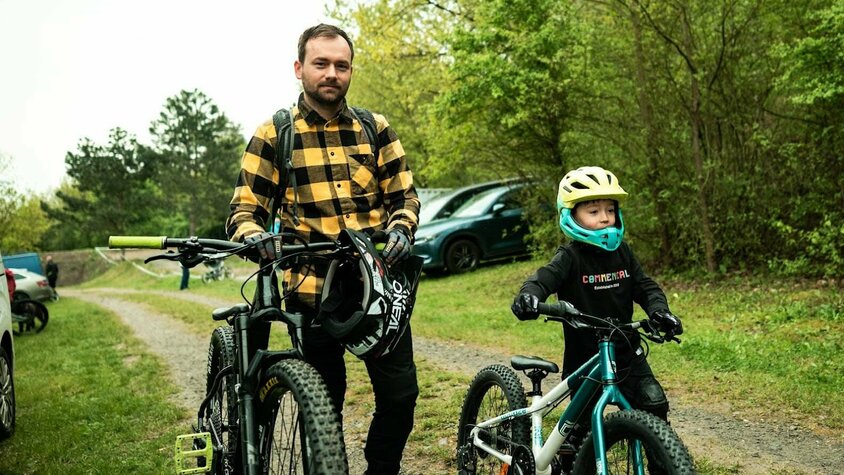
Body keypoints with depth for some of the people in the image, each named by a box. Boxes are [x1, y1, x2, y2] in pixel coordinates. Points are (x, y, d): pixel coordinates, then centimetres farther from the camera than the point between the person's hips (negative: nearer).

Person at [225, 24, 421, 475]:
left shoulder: (376, 129, 8)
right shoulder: (273, 135, 2)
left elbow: (404, 195, 10)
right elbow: (244, 208, 2)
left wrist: (401, 227, -11)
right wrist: (253, 233, -21)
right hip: (312, 289, -2)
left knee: (400, 393, 0)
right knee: (324, 405, 7)